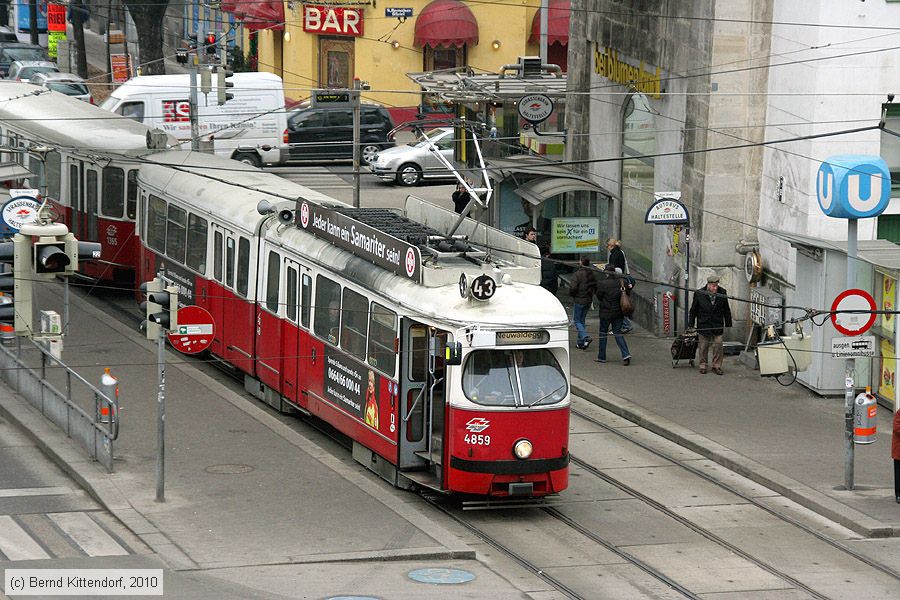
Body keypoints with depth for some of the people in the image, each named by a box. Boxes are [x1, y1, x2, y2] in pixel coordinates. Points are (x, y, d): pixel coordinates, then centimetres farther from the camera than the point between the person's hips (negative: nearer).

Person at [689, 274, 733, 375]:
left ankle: (716, 366, 10)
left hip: (718, 325, 1)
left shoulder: (722, 293, -3)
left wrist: (728, 324, 8)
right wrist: (691, 326, 2)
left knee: (718, 346, -3)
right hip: (704, 325, -1)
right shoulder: (699, 294, -7)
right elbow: (693, 310, 2)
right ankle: (703, 366, 20)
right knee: (703, 346, 6)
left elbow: (726, 310, 7)